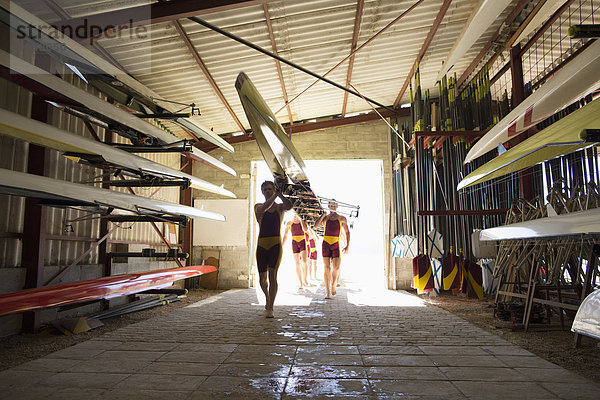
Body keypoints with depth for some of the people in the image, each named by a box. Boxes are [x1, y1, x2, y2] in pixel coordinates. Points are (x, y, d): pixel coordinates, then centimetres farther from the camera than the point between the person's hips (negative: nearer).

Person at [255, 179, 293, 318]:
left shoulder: (280, 207, 8)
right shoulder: (258, 206, 8)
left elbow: (289, 205, -15)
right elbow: (263, 208, -17)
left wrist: (279, 193, -18)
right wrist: (275, 196, -16)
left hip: (276, 244, -2)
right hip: (262, 244, 2)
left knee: (273, 275, -15)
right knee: (262, 278, 10)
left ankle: (270, 309, -11)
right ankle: (268, 297, 40)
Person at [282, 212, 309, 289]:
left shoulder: (303, 222, 1)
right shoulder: (289, 224, 3)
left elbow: (306, 230, -20)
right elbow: (285, 235, 5)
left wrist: (300, 220, -16)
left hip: (303, 243, -1)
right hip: (294, 244, 1)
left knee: (304, 262, -18)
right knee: (297, 264, -2)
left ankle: (305, 280, 1)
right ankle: (301, 283, 4)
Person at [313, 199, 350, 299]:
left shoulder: (342, 219, 7)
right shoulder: (325, 218, 7)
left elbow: (347, 232, 12)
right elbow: (315, 226, -8)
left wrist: (347, 246, 3)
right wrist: (323, 215, -6)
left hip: (336, 245, 0)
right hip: (326, 244, 0)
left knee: (336, 267, -13)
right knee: (327, 268, -6)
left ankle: (333, 284, 17)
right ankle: (328, 292, -2)